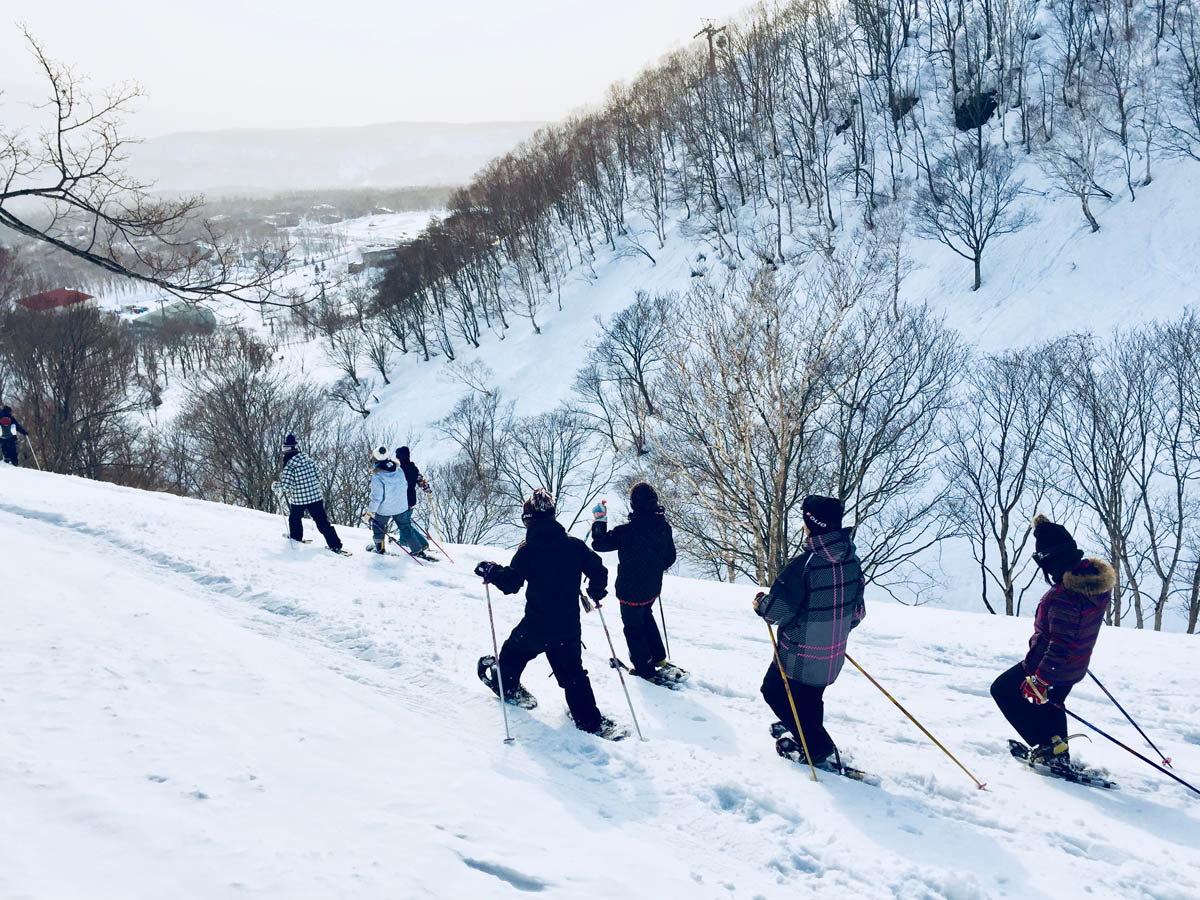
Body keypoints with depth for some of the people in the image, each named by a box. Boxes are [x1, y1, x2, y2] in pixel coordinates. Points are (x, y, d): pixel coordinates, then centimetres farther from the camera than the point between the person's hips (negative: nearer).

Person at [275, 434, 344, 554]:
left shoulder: (289, 467, -15)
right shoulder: (310, 461, -1)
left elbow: (285, 486, -19)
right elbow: (319, 477, 6)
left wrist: (277, 486, 1)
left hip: (298, 500, -3)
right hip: (316, 496, 3)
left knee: (295, 518, 26)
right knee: (322, 521, 4)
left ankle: (296, 537, 42)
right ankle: (335, 544, -2)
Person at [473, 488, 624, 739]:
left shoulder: (528, 550, -12)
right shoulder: (575, 545, -3)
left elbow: (511, 583, -15)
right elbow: (598, 572, -1)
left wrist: (491, 571, 2)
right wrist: (596, 592, 20)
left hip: (536, 625, -2)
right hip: (569, 627, 3)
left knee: (513, 651, 27)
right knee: (572, 673, 10)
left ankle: (506, 686, 49)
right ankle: (591, 720, 4)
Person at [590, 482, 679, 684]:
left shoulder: (627, 531, -28)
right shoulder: (664, 527, -8)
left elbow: (599, 543, -18)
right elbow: (670, 558, 3)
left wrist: (599, 521, -4)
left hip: (631, 590, -6)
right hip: (653, 588, 6)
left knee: (633, 628, 12)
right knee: (646, 617, 31)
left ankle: (646, 671, 20)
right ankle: (658, 657, 39)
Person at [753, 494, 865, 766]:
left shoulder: (805, 564, -27)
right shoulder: (852, 561, -3)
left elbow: (777, 609, -22)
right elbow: (857, 609, 8)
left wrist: (761, 604, 0)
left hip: (800, 656, -7)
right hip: (833, 655, 7)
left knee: (774, 691, 13)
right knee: (810, 697, 27)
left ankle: (816, 746, 13)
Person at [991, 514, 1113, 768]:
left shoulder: (1064, 596, -37)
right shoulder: (1096, 577, -11)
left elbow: (1060, 647, -33)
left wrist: (1039, 680, -25)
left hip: (1050, 666, -8)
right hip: (1076, 667, 8)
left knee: (1003, 690, 14)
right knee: (1051, 703, 33)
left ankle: (1049, 747, 11)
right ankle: (1060, 754, 48)